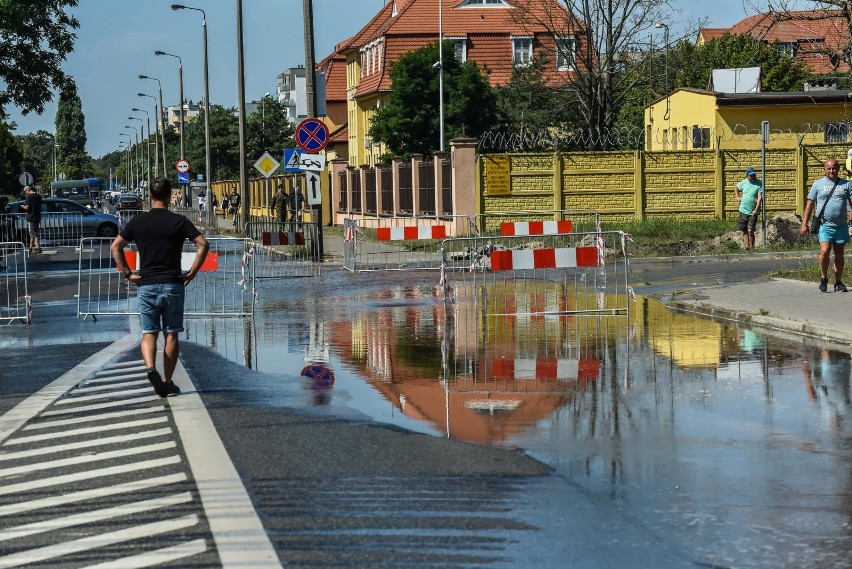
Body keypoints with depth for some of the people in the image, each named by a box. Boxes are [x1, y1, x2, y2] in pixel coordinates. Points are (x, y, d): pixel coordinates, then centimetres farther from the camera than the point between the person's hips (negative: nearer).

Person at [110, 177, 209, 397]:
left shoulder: (138, 222, 3)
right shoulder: (179, 221, -2)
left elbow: (115, 247, 3)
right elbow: (203, 244, -9)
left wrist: (127, 273, 6)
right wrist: (192, 272, -3)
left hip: (146, 285, 1)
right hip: (173, 285, -1)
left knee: (148, 333, 5)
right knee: (171, 334, 7)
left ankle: (151, 368, -21)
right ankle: (167, 382, 7)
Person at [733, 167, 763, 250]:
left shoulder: (759, 184, -8)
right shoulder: (744, 182, 6)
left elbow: (760, 197, -13)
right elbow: (736, 187, 26)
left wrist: (756, 210, -21)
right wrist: (737, 197, 13)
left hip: (753, 212, -4)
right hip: (743, 211, 4)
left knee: (750, 230, -12)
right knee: (745, 231, 7)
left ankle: (752, 247, -3)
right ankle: (746, 246, 13)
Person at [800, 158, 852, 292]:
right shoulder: (818, 184, 6)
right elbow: (810, 204, 8)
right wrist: (804, 224, 3)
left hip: (841, 226, 2)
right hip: (825, 225, -2)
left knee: (839, 255, 7)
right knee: (825, 251, -17)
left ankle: (838, 282, 17)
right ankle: (823, 278, 3)